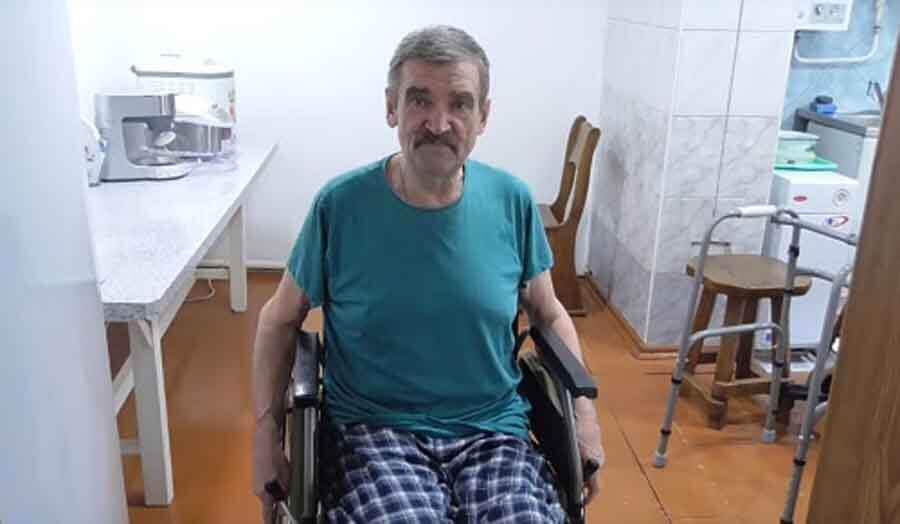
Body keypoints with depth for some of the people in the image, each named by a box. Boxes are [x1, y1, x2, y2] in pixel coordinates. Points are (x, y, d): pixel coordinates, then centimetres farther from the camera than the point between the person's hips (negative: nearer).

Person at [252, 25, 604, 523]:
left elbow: (549, 315, 12)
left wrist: (584, 414, 2)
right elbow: (279, 320, 6)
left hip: (492, 430, 2)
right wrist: (266, 435, -2)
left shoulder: (512, 201, -2)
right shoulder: (340, 205, -7)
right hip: (372, 428, -1)